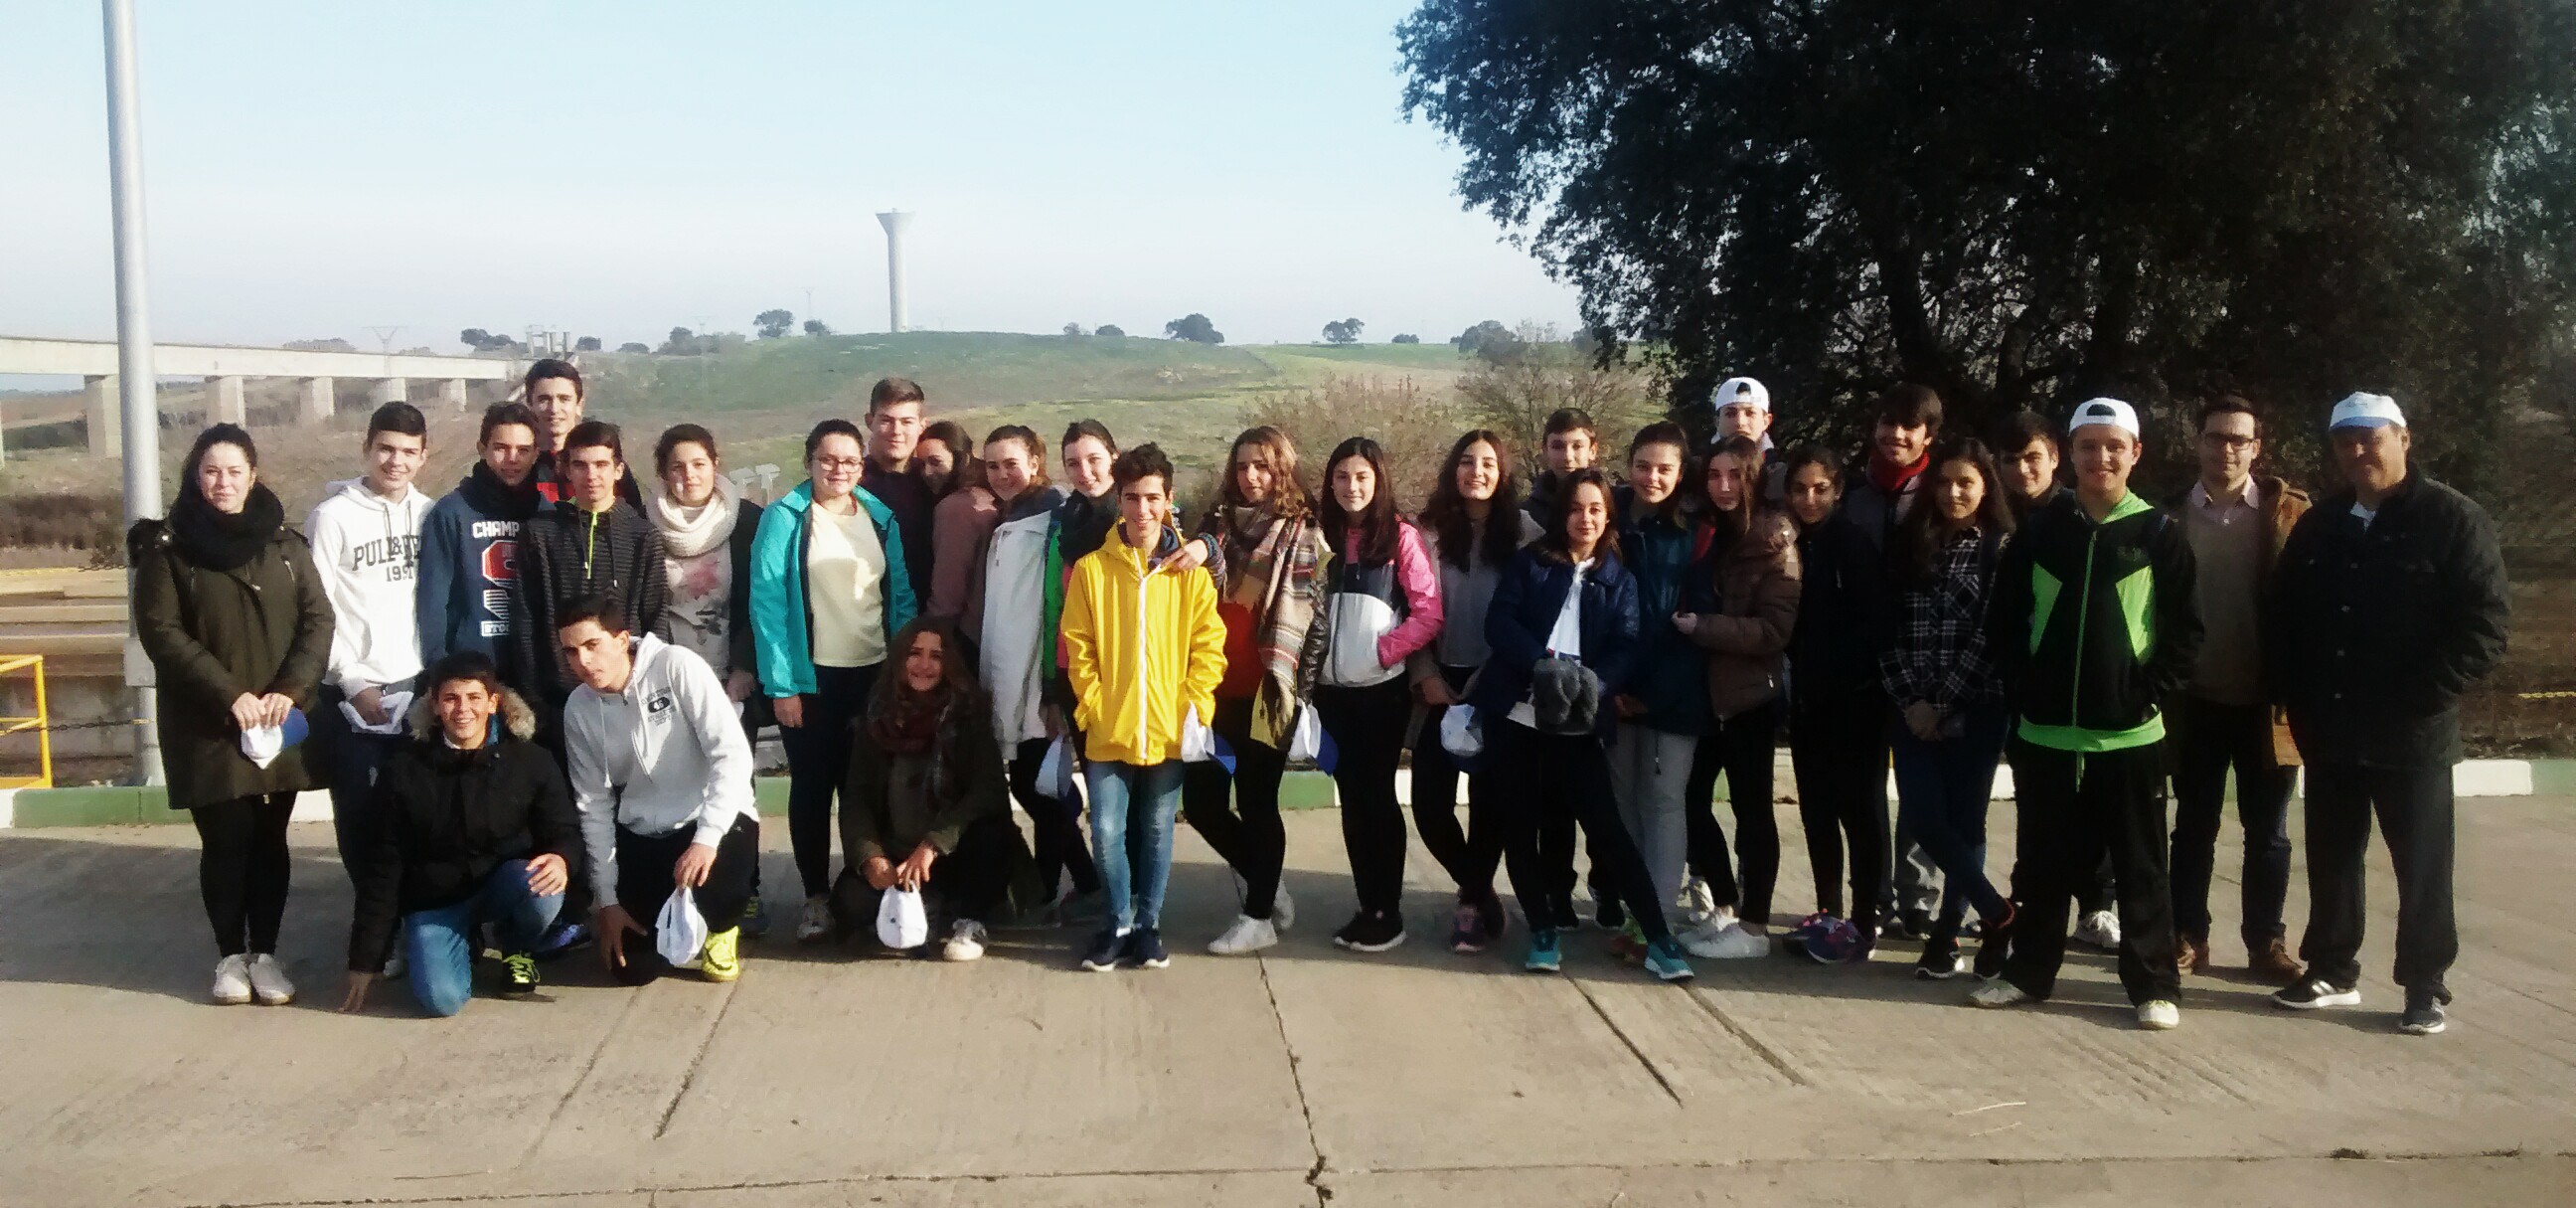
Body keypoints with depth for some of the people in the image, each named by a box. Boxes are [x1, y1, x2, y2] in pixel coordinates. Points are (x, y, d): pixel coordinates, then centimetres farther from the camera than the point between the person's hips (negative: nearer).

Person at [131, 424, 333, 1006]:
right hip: (208, 725, -2)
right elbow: (160, 630, -7)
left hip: (281, 721, 2)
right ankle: (229, 954, 14)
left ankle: (265, 952, 16)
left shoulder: (284, 542, 9)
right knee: (226, 840, -2)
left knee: (269, 839, 5)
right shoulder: (167, 547, 0)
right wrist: (230, 695, -16)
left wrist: (290, 689, -12)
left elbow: (318, 618, 3)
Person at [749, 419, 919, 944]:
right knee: (812, 786, 6)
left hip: (875, 673, 3)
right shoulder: (784, 518, -6)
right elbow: (768, 602, -10)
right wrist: (781, 684, -14)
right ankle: (816, 896, 17)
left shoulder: (881, 518, 6)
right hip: (812, 677, -3)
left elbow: (901, 596, 7)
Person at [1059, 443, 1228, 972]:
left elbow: (1209, 646, 0)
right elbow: (1077, 646, 0)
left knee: (1156, 831, 10)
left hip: (1168, 729, 1)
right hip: (1109, 729, 0)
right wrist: (1093, 704, -7)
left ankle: (1148, 924, 24)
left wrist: (1194, 707, -8)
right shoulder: (1091, 568, -1)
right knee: (1108, 830, -1)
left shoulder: (1191, 572, 0)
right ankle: (1118, 923, 17)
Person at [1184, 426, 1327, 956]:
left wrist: (1301, 691, -7)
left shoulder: (1306, 534, 0)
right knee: (1200, 798, 5)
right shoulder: (1217, 524, 11)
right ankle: (1267, 886, 26)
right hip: (1215, 688, 4)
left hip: (1267, 691, -4)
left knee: (1255, 802, 1)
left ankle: (1259, 915, 16)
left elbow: (1317, 615, -3)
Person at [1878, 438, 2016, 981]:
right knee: (1923, 818, -6)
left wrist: (1943, 704, -10)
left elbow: (1991, 637, -7)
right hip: (1914, 709, 3)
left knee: (1964, 821, 2)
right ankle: (1998, 915, 10)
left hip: (1975, 709, -3)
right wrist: (1909, 699, -5)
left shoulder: (2002, 547, 0)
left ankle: (1947, 935, 14)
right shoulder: (1912, 543, 10)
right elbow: (1893, 629, 5)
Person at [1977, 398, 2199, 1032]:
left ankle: (2155, 984, 14)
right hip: (2046, 734, 2)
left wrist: (2149, 693, -8)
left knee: (2141, 867, 5)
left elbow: (2185, 631, 0)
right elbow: (2004, 623, 8)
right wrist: (2022, 689, -1)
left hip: (2129, 735, -2)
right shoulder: (2040, 533, 5)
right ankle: (2029, 970, 24)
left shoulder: (2161, 535, -1)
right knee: (2047, 864, 13)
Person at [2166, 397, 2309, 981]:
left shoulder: (2290, 511, -2)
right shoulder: (2174, 515, 1)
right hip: (2197, 699, 1)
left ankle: (2266, 942, 20)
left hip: (2265, 701, -1)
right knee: (2193, 827, 10)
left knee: (2267, 832, 9)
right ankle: (2188, 937, 19)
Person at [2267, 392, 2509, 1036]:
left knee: (2422, 869, 5)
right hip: (2329, 733, 5)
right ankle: (2333, 971, 25)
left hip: (2412, 735, -5)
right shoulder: (2318, 527, 9)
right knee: (2331, 861, 13)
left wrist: (2418, 703, -17)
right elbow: (2284, 619, 15)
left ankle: (2426, 988, 16)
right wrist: (2295, 699, 3)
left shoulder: (2454, 519, -7)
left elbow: (2485, 626, -12)